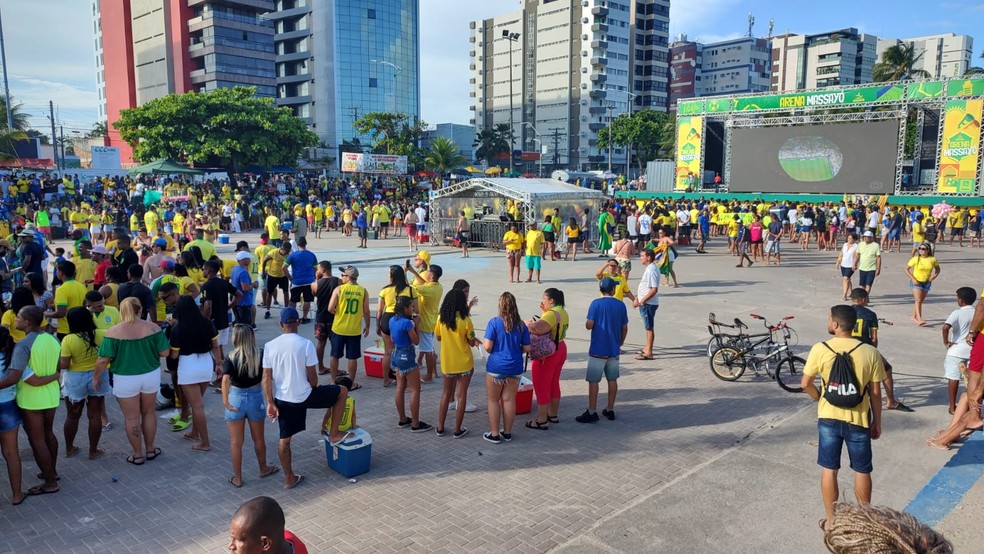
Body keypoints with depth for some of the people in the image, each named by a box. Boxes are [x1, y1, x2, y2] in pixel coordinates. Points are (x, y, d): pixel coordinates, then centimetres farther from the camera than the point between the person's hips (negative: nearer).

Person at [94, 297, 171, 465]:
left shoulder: (114, 331, -13)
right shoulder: (152, 327, -8)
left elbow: (103, 359, -13)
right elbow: (165, 352, -7)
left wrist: (96, 377, 3)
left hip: (126, 380, -2)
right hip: (151, 376, 2)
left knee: (132, 418, 11)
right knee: (149, 413, 19)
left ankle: (138, 455, 22)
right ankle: (150, 450, 31)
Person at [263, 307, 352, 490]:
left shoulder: (270, 346, -4)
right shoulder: (306, 344, -14)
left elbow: (266, 378, -3)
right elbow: (312, 377, -10)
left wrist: (270, 403, 4)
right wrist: (315, 392, 10)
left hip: (282, 399, 4)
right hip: (303, 396, -4)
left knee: (284, 439, 17)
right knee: (342, 391, 15)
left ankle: (289, 478, 26)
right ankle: (333, 434, 22)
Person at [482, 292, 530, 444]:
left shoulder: (494, 322, -13)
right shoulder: (521, 325, -1)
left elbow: (488, 347, -16)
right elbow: (527, 348, 3)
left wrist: (483, 342, 6)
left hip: (496, 367, -4)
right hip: (515, 367, 4)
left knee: (493, 400, 10)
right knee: (509, 400, 13)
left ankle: (494, 434, 14)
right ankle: (507, 432, 22)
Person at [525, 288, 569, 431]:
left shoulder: (552, 314, -24)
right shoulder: (563, 312, 7)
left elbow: (538, 328, -41)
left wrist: (527, 323, -23)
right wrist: (544, 312, 4)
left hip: (546, 353, -10)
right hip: (560, 349, 10)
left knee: (541, 387, 0)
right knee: (553, 384, 20)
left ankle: (541, 421, 7)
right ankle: (553, 415, 32)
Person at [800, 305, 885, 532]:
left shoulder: (820, 349, -12)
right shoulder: (870, 352, -10)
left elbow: (805, 384, -7)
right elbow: (875, 392, -4)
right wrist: (877, 422, 8)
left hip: (829, 418, -1)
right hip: (858, 420, 1)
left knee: (829, 470, 12)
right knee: (862, 471, 18)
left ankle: (831, 521, 21)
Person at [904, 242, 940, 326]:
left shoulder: (932, 259, -3)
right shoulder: (915, 259, -12)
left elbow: (937, 269, 14)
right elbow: (906, 269, -7)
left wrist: (934, 275, -6)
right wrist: (913, 279, -17)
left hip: (927, 283, 4)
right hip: (916, 282, -4)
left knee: (921, 301, 13)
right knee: (918, 301, -14)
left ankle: (914, 317, 27)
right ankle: (919, 319, -21)